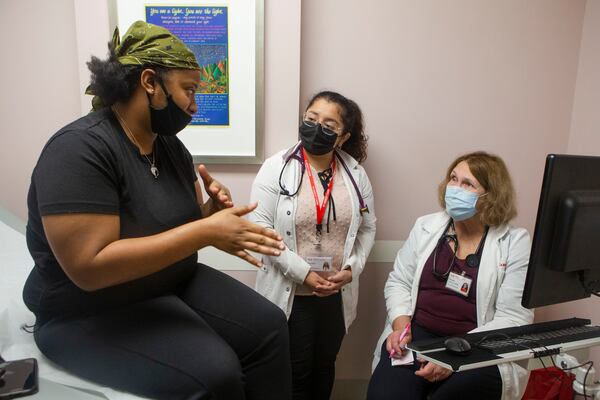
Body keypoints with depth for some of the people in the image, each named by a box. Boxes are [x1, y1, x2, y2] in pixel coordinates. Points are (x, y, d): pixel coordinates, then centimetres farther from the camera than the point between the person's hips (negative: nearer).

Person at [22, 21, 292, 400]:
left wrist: (214, 210, -13)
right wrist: (205, 232, -32)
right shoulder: (80, 147, -21)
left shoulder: (171, 145, 4)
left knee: (269, 326, -8)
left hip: (177, 282, 7)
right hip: (94, 312, -7)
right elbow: (90, 267, -29)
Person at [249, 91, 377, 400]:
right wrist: (303, 273, -18)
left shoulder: (355, 173, -1)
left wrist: (352, 269, -9)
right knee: (295, 374, 12)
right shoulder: (276, 168, -11)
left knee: (324, 368, 22)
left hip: (337, 294, 4)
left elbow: (367, 227, 6)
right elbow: (260, 229, -15)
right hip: (290, 293, -3)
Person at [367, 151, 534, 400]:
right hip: (415, 335, 2)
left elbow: (514, 317, -8)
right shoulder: (425, 226, 6)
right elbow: (398, 282, 11)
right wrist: (400, 325, -8)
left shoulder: (515, 242, -2)